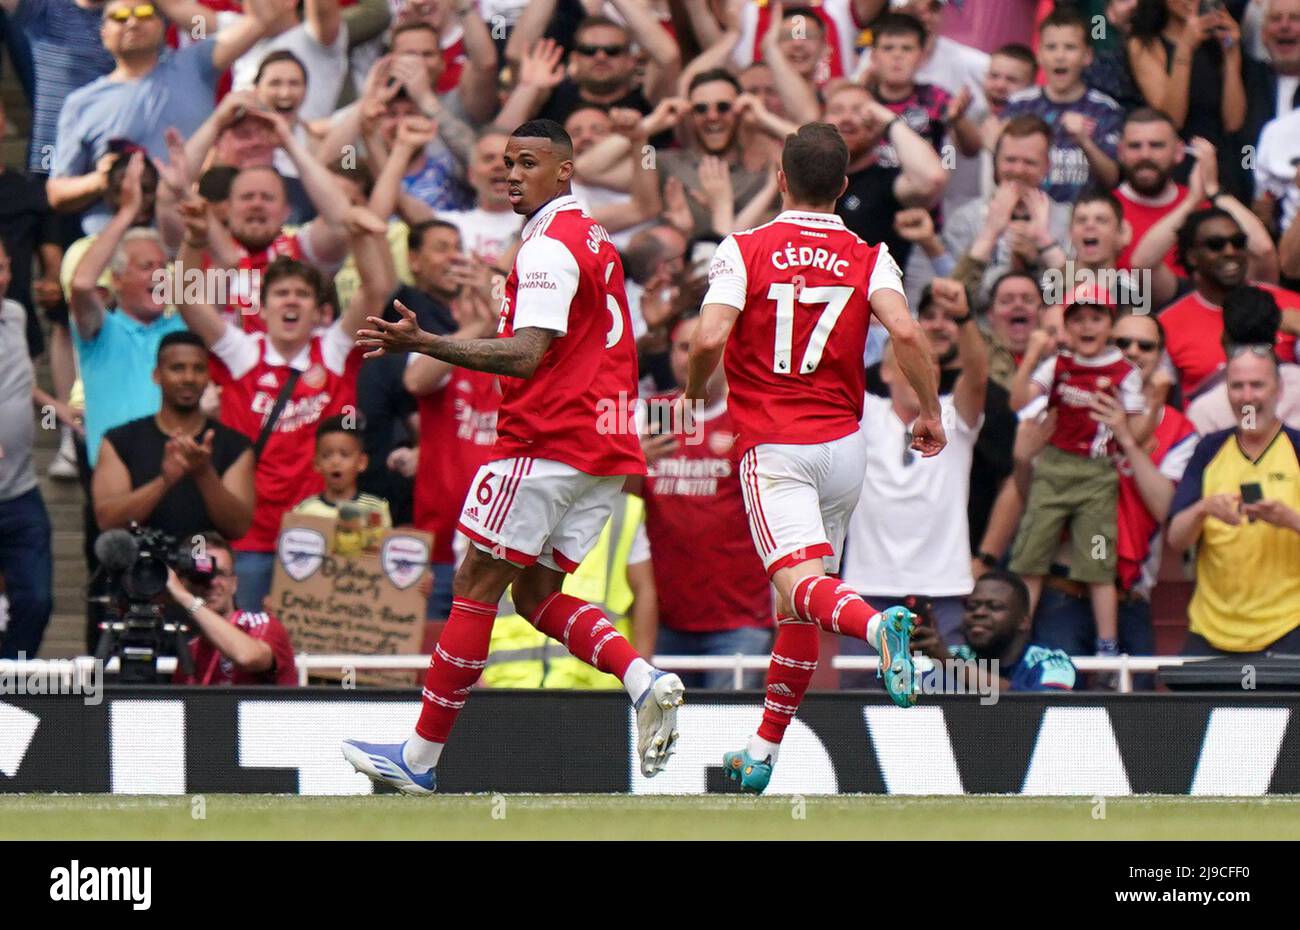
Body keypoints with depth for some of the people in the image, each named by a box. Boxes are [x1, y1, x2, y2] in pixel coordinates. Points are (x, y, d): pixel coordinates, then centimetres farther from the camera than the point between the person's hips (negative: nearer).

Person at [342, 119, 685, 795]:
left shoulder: (548, 248, -12)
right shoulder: (593, 240, 19)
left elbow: (527, 356, -22)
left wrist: (421, 344, -28)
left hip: (545, 445, -9)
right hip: (605, 447, 9)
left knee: (477, 586, -2)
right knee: (535, 594, 13)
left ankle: (420, 757, 2)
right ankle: (643, 680, -9)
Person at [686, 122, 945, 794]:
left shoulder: (744, 250, -2)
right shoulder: (868, 259, 3)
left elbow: (709, 340, -15)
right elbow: (906, 333, -13)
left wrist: (695, 392, 7)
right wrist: (930, 412, 1)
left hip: (774, 450, -4)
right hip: (843, 445, 4)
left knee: (800, 584, -19)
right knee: (799, 608, 15)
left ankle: (878, 625, -51)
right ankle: (763, 753, 20)